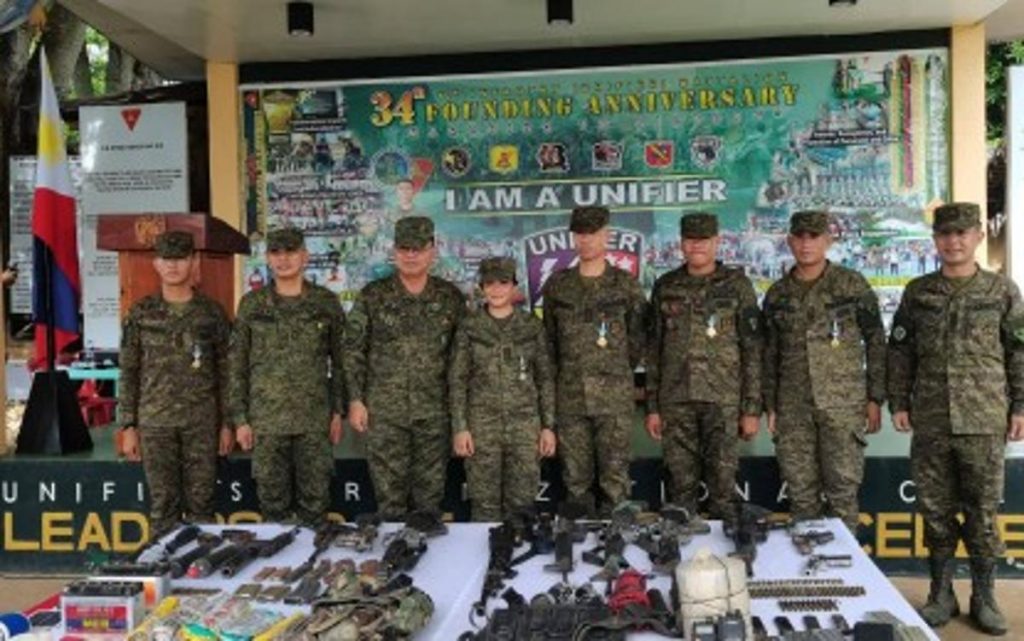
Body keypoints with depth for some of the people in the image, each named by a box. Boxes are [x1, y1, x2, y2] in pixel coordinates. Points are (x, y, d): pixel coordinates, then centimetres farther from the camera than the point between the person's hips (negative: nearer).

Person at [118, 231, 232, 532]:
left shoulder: (211, 312, 3)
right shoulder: (140, 313, 4)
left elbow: (225, 371, 4)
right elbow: (128, 373, 5)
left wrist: (227, 423, 1)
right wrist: (128, 426, 0)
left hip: (202, 421, 0)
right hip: (155, 421, 0)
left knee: (201, 502, 5)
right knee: (162, 503, 6)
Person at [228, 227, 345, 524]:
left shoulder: (326, 302, 2)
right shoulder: (251, 304, 3)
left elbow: (340, 361, 5)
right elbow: (238, 365, 4)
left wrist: (338, 411, 0)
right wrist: (240, 418, 0)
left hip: (315, 418, 0)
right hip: (266, 418, 1)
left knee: (316, 498, 6)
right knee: (272, 499, 9)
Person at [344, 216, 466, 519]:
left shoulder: (451, 297, 4)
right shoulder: (372, 296, 0)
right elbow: (353, 351, 1)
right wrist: (356, 400, -4)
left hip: (435, 412, 1)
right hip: (384, 411, -1)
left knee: (430, 492, 9)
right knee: (389, 491, 5)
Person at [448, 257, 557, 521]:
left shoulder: (532, 325, 5)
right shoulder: (469, 327, 2)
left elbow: (545, 378, 6)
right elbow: (457, 380, 1)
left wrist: (548, 426, 2)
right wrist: (459, 427, -6)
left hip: (525, 423, 1)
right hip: (482, 424, 0)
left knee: (522, 501, 4)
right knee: (485, 503, 4)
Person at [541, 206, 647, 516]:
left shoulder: (627, 285, 2)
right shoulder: (557, 286, 7)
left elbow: (636, 341, 8)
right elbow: (549, 340, 13)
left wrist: (615, 374, 10)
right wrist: (564, 376, 11)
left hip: (615, 397, -2)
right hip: (570, 396, 2)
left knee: (615, 478, 1)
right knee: (575, 479, 9)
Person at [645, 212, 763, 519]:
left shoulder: (737, 285, 1)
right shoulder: (665, 287, 8)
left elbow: (753, 350, -1)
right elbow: (654, 350, 9)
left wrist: (752, 409, -5)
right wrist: (652, 407, 5)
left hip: (723, 400, -2)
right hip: (675, 400, 2)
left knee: (722, 484, 3)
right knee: (681, 486, 8)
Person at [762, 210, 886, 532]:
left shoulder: (853, 286, 1)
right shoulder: (777, 295, 10)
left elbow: (876, 344, 2)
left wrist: (875, 399, -2)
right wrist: (770, 406, 10)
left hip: (843, 405, -3)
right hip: (793, 408, 3)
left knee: (843, 489, 1)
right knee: (801, 491, 8)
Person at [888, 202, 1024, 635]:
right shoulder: (918, 292, 7)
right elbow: (900, 352, 9)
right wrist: (898, 402, 3)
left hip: (984, 421, -1)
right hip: (930, 421, 2)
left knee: (983, 510, 6)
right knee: (935, 509, 8)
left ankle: (984, 597, 21)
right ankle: (941, 594, 21)